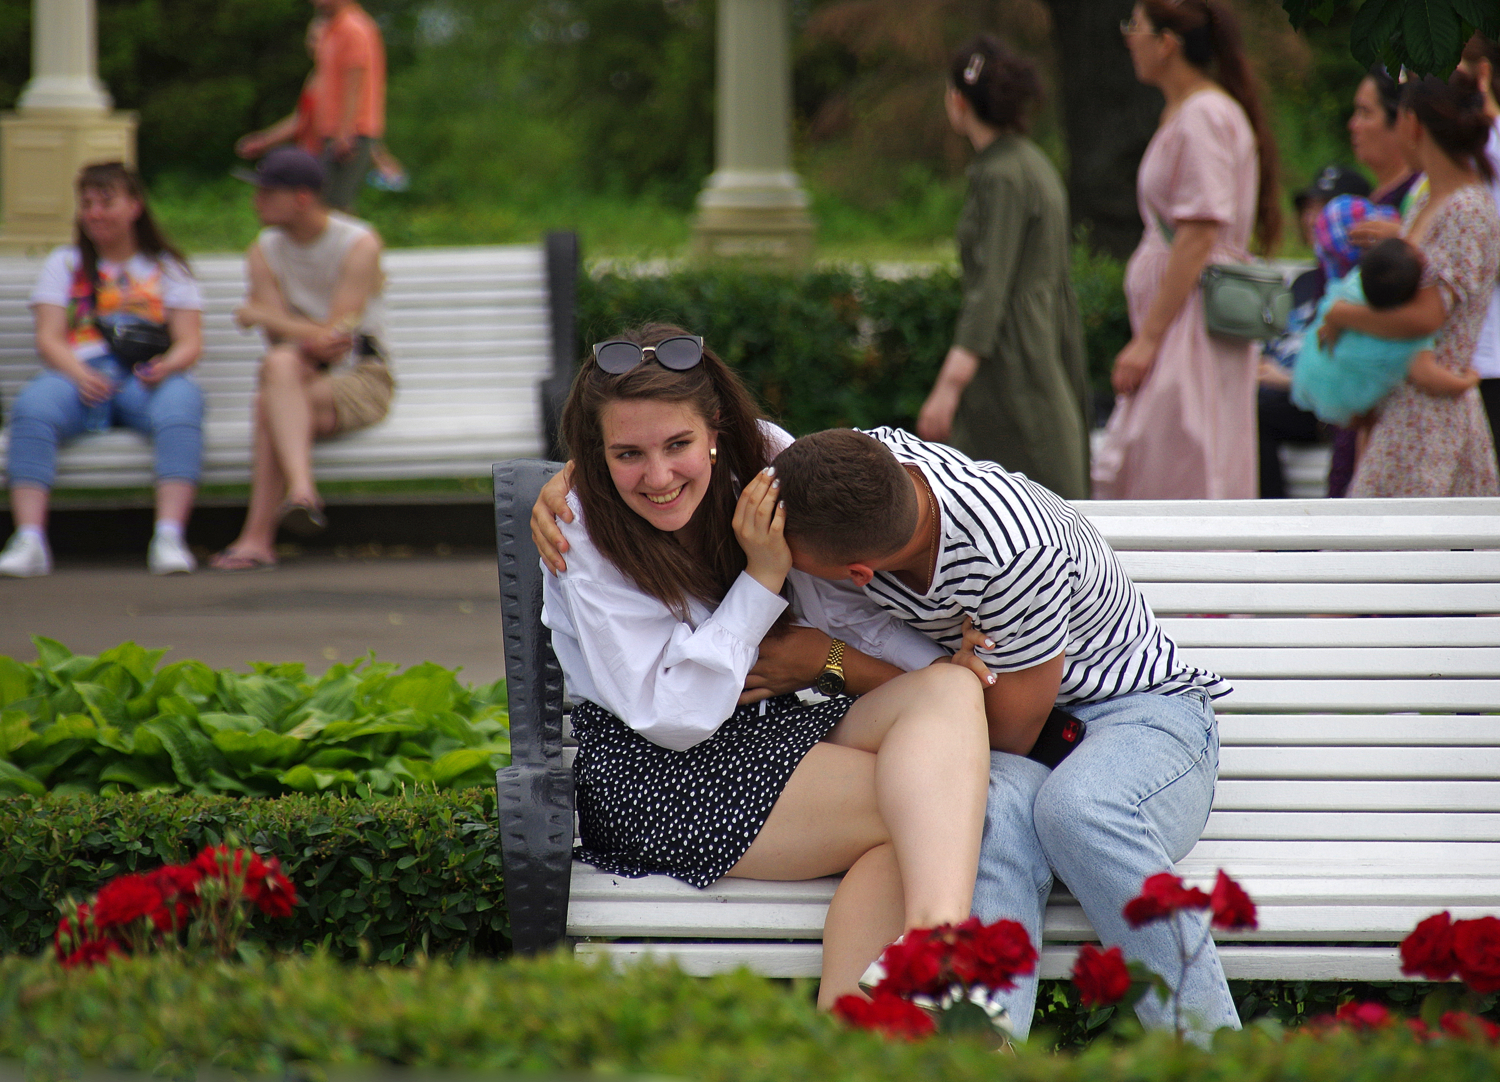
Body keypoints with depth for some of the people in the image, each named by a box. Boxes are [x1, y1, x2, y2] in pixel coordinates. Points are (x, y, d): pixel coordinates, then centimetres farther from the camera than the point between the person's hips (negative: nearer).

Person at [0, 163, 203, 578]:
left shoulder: (167, 268, 21)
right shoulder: (64, 264, 21)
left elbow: (190, 341, 10)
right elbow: (48, 339, 8)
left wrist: (167, 365, -15)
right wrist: (79, 373, -14)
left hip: (146, 377, 0)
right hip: (78, 371, 0)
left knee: (182, 399, -37)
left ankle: (169, 537, -48)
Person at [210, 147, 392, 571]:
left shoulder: (359, 245, -7)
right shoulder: (265, 252, 7)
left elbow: (339, 330, -16)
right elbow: (280, 342, -5)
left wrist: (259, 313, -8)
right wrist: (312, 340, -29)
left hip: (360, 378, -3)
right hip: (303, 376, 4)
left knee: (269, 406, -31)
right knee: (279, 364, -34)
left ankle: (257, 537, -36)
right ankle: (302, 489, -52)